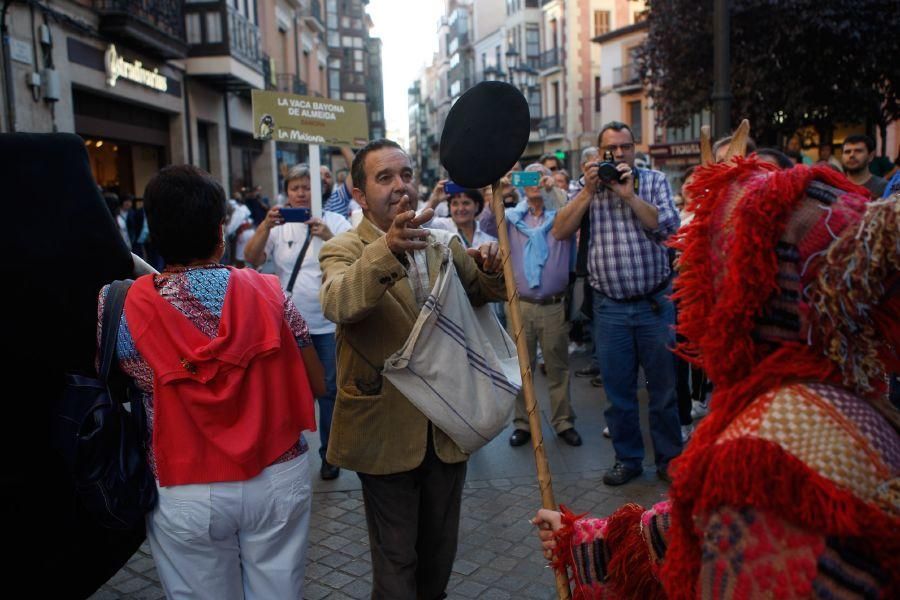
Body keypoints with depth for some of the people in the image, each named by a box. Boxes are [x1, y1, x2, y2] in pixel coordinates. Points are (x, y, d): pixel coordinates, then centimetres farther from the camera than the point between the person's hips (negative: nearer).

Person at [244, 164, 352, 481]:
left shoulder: (335, 222, -1)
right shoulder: (278, 226, 4)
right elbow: (251, 259, -7)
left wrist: (328, 237, -29)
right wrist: (266, 226, -22)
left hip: (327, 324, -1)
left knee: (329, 390, 8)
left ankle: (329, 454, 23)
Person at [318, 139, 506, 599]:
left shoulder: (444, 243, 6)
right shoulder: (344, 250, -11)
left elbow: (487, 294, 5)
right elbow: (338, 303, -32)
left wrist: (491, 268, -18)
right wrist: (387, 249, -51)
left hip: (446, 427, 5)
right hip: (387, 430, -4)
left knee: (440, 551, 22)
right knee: (396, 559, 11)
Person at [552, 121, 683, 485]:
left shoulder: (654, 181, 4)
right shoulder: (588, 187, 7)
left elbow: (669, 226, -12)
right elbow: (560, 231, -6)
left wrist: (628, 194, -15)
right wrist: (589, 190, -11)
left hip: (655, 302, -1)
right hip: (609, 306, 1)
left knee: (663, 387, 8)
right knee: (618, 389, 9)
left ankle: (669, 458, 24)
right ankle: (628, 458, 25)